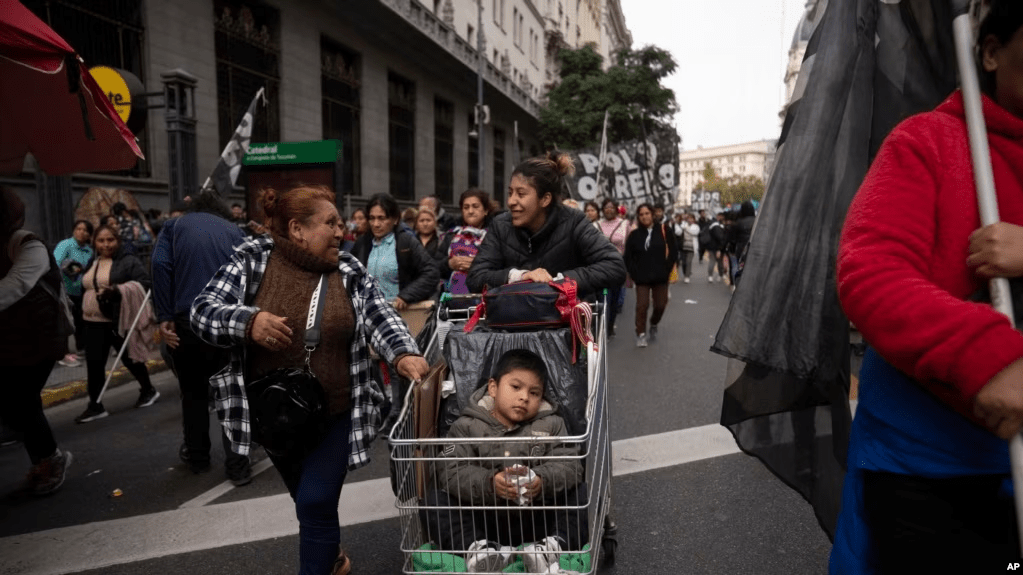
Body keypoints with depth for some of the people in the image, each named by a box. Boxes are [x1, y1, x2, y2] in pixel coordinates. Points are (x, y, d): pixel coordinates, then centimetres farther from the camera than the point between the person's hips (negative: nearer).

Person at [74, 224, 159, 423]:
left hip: (120, 320, -6)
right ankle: (95, 405, 10)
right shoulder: (92, 263, 14)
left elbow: (144, 283, -18)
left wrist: (118, 290, -27)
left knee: (130, 358, 6)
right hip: (94, 321, 6)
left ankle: (148, 390, 27)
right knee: (94, 363, 3)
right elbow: (85, 287, 27)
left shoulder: (128, 261, -8)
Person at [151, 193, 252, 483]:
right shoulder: (234, 230, 16)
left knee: (193, 390, 17)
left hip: (188, 319, 0)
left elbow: (161, 265, -3)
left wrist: (165, 316, -5)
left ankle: (197, 457, 31)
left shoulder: (175, 225, 14)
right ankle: (237, 465, 8)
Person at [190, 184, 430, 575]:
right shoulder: (252, 259, -7)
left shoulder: (349, 271, -3)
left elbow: (381, 317, -13)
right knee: (308, 502, 21)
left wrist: (404, 353, -33)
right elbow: (202, 311, -13)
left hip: (334, 413, -1)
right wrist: (248, 321, -34)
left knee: (316, 504, -7)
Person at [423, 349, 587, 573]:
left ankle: (554, 546, -34)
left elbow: (569, 465, -7)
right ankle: (476, 547, -34)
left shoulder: (551, 424, 6)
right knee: (434, 500, -17)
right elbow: (450, 472, -11)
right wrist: (489, 482, -28)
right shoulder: (467, 426, 2)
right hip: (483, 521, 0)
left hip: (538, 519, 0)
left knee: (580, 492, -19)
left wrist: (542, 480, -29)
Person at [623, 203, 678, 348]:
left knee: (660, 305, 6)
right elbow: (628, 257, 5)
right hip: (642, 277, 0)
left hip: (660, 276, 0)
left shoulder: (664, 231, 0)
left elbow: (673, 252, 1)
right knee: (642, 305, -6)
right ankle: (641, 334, 5)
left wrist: (666, 269, -5)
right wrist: (634, 273, -4)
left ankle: (654, 325, 35)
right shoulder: (634, 234, 2)